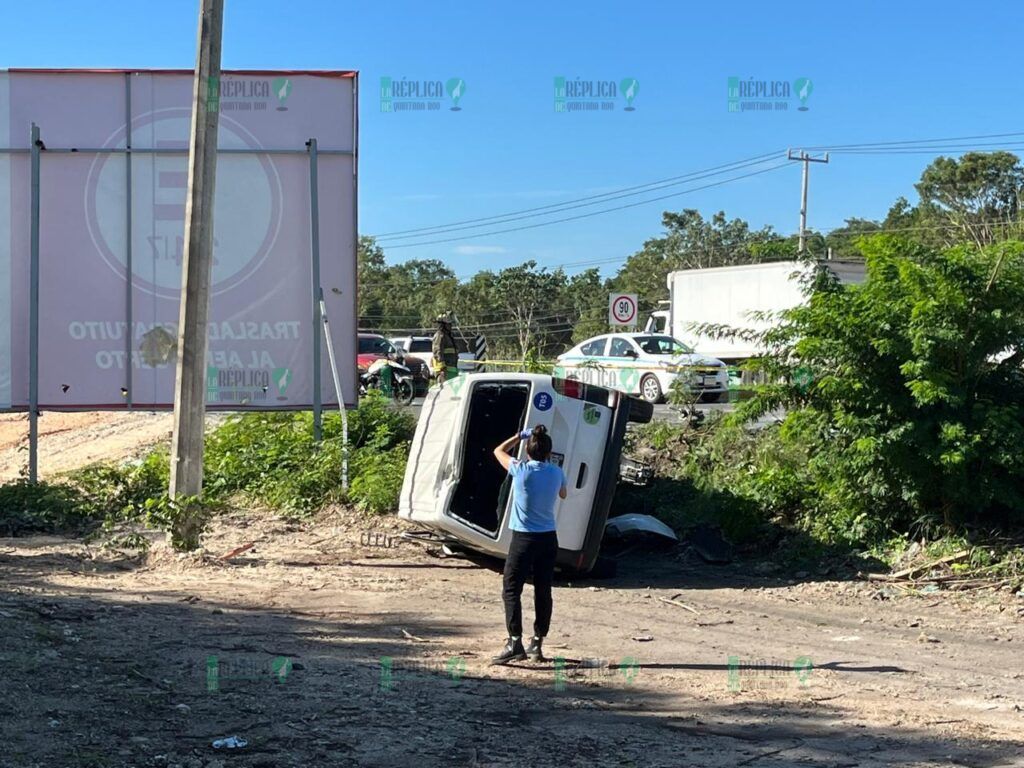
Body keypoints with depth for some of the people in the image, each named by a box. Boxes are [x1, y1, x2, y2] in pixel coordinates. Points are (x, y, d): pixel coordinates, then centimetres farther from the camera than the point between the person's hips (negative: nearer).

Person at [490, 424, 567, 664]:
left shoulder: (521, 470, -11)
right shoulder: (556, 473, -1)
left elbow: (498, 451, 7)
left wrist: (520, 436, 15)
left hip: (524, 539, -4)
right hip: (548, 539, 4)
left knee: (511, 591, -2)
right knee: (543, 592, 10)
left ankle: (515, 643, -13)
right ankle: (537, 644, 15)